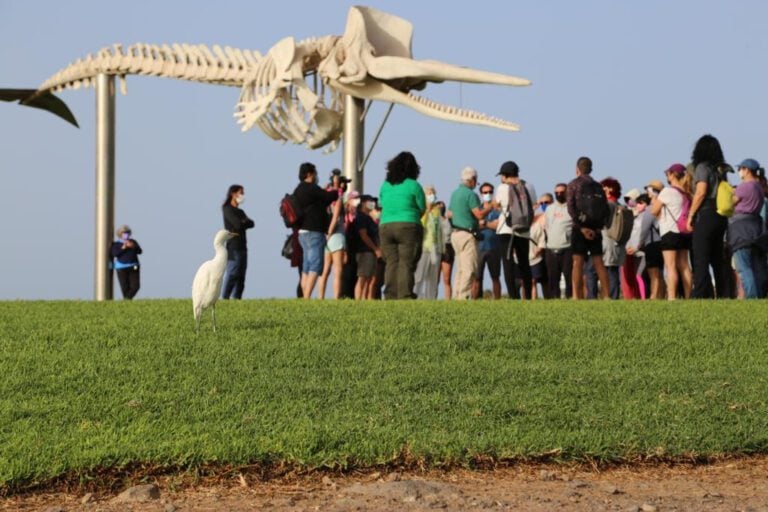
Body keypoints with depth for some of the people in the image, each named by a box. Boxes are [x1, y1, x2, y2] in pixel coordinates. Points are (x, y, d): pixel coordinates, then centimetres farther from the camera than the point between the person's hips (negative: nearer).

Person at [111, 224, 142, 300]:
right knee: (125, 287, -5)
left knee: (135, 286, -6)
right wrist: (123, 248, -21)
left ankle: (128, 299, 15)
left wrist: (133, 246, -15)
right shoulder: (116, 244, 1)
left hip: (133, 267, 3)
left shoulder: (133, 242, 10)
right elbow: (114, 254, -12)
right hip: (121, 267, -3)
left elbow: (139, 251, 3)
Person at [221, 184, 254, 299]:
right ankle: (224, 299, -17)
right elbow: (238, 224, -15)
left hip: (242, 247, 8)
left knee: (241, 277, 3)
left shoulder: (240, 212, 22)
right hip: (233, 248, -8)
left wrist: (244, 222, -8)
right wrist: (246, 222, 3)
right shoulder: (228, 209, -2)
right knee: (232, 275, -15)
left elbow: (251, 224, 9)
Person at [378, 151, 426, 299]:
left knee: (391, 263, 5)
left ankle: (390, 297, -1)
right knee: (406, 264, -5)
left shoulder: (385, 185, 9)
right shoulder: (413, 185, -3)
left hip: (385, 227, 4)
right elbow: (422, 209, 3)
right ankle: (404, 297, -12)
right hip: (408, 227, -4)